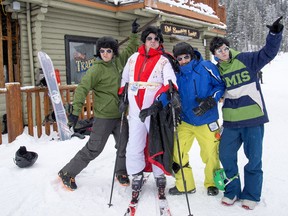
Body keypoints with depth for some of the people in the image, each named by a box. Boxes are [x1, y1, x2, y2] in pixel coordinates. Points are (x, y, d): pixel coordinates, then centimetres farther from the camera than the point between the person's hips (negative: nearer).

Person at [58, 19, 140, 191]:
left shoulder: (118, 61, 6)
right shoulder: (97, 69, -12)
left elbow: (131, 50, 23)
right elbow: (82, 88, -18)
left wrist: (134, 34, 14)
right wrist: (76, 111, -26)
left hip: (120, 114, 6)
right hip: (104, 116, -6)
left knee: (124, 147, 9)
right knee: (93, 149, -2)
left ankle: (121, 173, 32)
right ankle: (67, 173, 13)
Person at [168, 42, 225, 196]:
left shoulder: (206, 67, -11)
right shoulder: (177, 74, 1)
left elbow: (221, 85, -7)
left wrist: (209, 101, -20)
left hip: (206, 121, -3)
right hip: (185, 121, 4)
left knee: (210, 154, 7)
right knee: (177, 151, 2)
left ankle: (212, 183, 33)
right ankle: (184, 184, 22)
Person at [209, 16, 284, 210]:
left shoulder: (246, 59, -3)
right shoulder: (217, 70, 6)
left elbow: (268, 52, -9)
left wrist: (275, 34, -23)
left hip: (253, 118, -3)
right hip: (231, 121, 3)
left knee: (254, 158, 4)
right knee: (226, 155, 5)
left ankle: (251, 194, 22)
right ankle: (232, 191, 25)